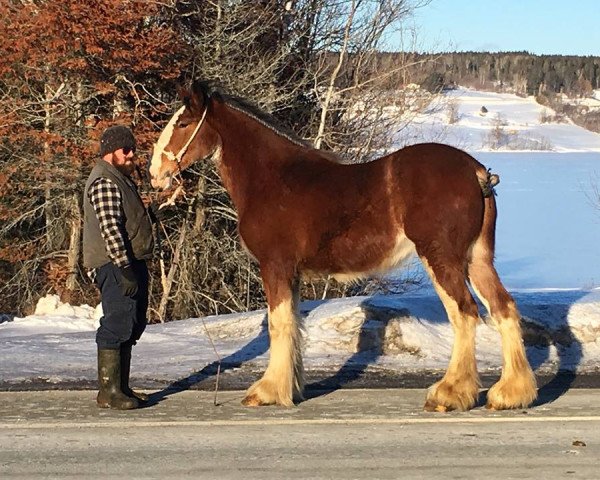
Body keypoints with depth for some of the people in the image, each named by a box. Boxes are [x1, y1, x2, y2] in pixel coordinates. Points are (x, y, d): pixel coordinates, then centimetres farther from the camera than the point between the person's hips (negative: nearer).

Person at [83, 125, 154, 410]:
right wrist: (125, 269, -26)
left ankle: (121, 387, 20)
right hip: (116, 267, -11)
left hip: (131, 263, 11)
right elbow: (110, 229, -23)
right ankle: (108, 391, -9)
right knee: (118, 324, -12)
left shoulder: (121, 179, 20)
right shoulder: (104, 182, -14)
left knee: (131, 326, 13)